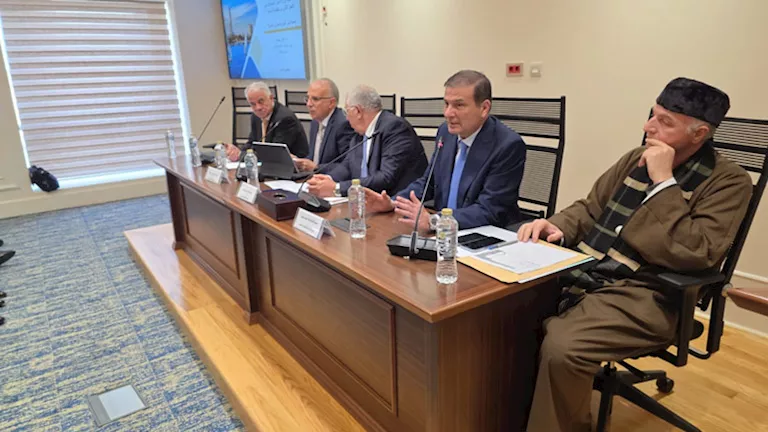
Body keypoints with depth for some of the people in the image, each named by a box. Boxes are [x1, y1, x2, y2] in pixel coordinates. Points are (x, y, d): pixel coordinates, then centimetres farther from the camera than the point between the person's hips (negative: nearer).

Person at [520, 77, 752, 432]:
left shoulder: (727, 181, -5)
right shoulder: (636, 159, 13)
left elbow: (695, 255, -18)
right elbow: (590, 208, 17)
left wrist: (663, 181, -18)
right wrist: (558, 227, -4)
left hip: (645, 296, -6)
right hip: (582, 272, 7)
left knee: (561, 348, -30)